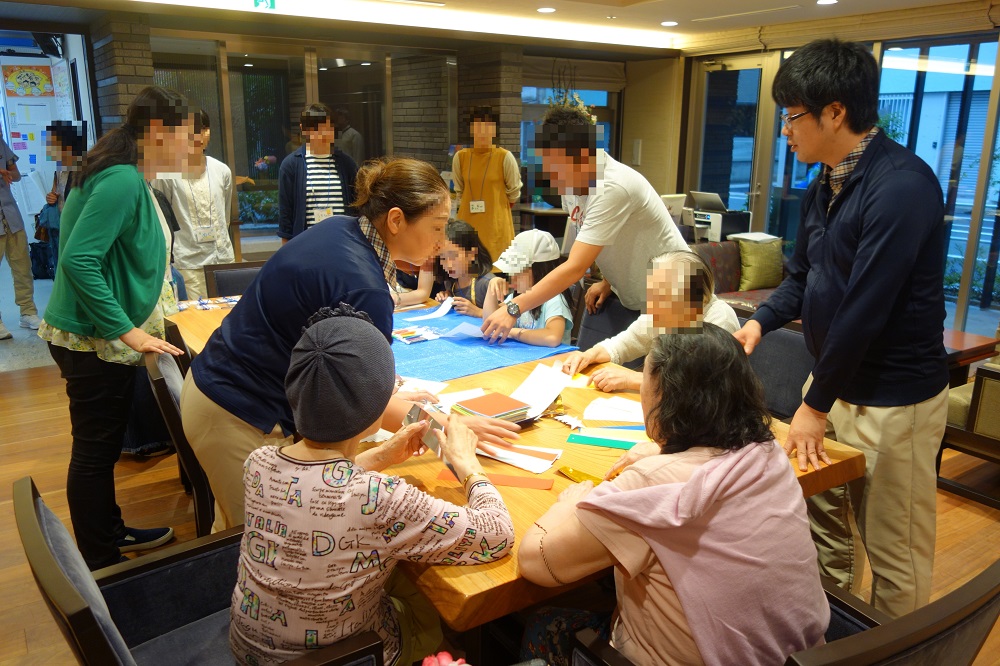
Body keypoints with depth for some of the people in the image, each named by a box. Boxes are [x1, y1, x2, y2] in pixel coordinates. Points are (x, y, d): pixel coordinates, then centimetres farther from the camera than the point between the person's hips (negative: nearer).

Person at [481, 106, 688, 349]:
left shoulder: (613, 188, -31)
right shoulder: (571, 181, -5)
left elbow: (576, 267, -34)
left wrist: (513, 309, -34)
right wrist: (607, 282, 1)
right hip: (623, 293, 8)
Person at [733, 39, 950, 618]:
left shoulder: (902, 185, -21)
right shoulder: (827, 185, 7)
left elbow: (866, 308, -24)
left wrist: (817, 404, -17)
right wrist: (760, 322, -3)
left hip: (894, 401, -8)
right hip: (837, 383, 8)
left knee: (894, 552, 8)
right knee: (824, 522, 19)